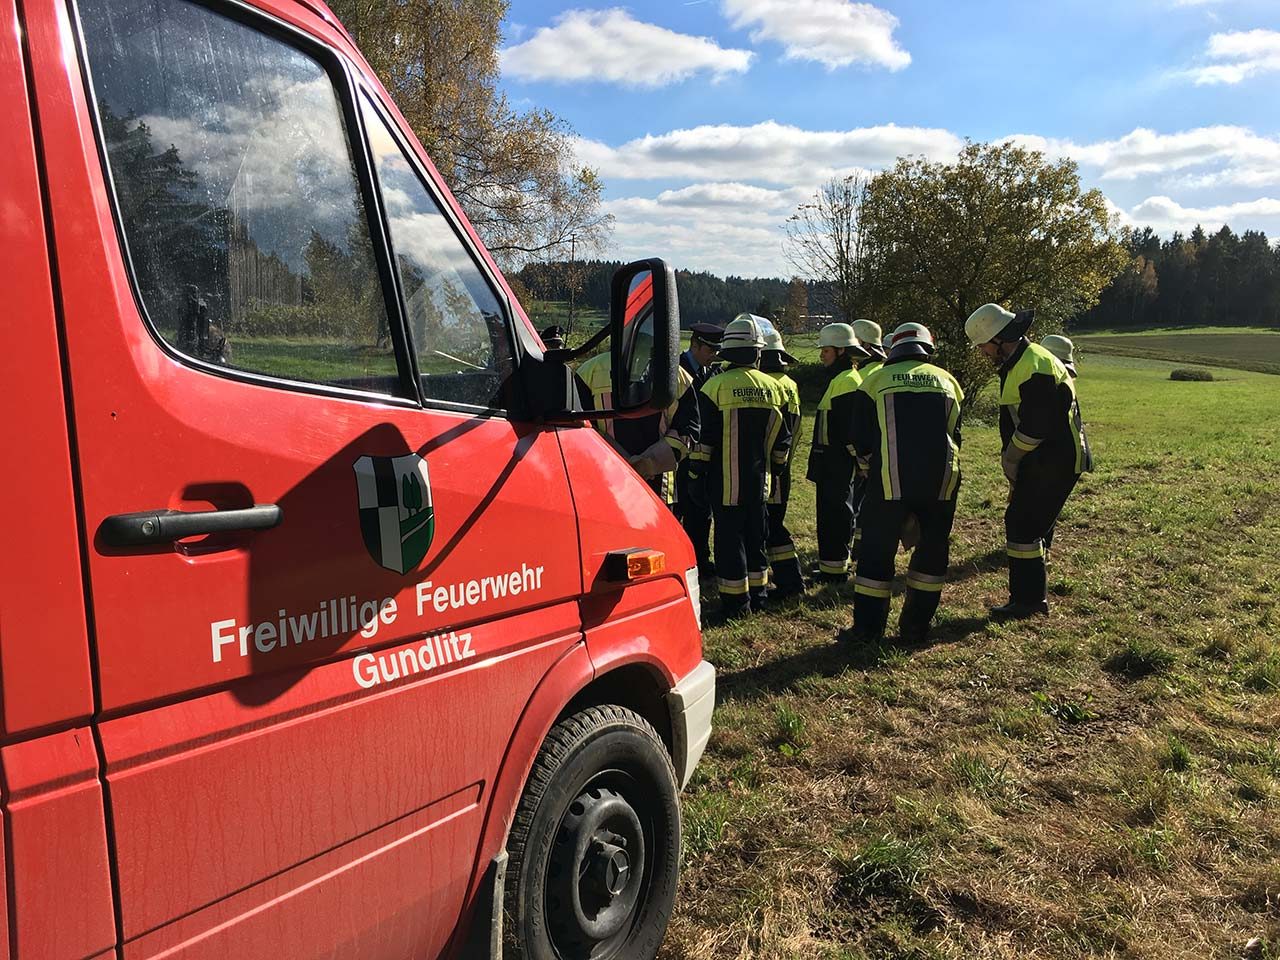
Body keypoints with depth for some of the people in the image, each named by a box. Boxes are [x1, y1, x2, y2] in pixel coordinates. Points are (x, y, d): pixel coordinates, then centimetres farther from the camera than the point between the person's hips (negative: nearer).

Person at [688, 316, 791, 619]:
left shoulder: (716, 385, -10)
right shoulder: (773, 387, 4)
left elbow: (703, 438, -10)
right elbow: (782, 439, 10)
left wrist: (695, 475, -3)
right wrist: (773, 469, 22)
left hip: (725, 481, -4)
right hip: (759, 480, 5)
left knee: (729, 537, 2)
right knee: (755, 535, 16)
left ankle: (736, 602, 5)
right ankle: (757, 594, 26)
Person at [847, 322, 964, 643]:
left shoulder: (876, 380, 7)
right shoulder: (947, 380, 16)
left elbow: (861, 439, 6)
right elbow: (956, 435, 19)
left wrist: (870, 472, 21)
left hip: (890, 481, -3)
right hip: (942, 481, 3)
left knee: (877, 552, 6)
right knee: (932, 551, 15)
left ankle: (868, 629, 9)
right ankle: (915, 627, 20)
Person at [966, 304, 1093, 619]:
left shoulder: (1034, 367, -20)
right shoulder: (1018, 362, 14)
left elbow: (1034, 427, -24)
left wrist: (1010, 459, -10)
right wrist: (1011, 460, 10)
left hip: (1054, 462, -10)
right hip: (1042, 461, 10)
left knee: (1023, 525, -7)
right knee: (1023, 523, 15)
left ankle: (1028, 600, 2)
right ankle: (1033, 595, 25)